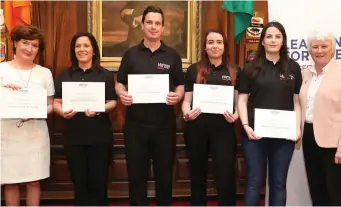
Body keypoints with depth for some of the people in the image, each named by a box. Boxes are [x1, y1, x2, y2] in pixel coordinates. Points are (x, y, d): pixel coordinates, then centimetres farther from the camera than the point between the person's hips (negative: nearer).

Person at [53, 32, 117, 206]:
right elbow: (56, 102, 5)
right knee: (79, 181, 8)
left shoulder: (105, 74, 5)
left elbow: (112, 102, 0)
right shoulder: (65, 75, 9)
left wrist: (100, 109, -22)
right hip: (73, 136, 2)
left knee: (99, 181, 4)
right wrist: (62, 111, -18)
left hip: (99, 136, -1)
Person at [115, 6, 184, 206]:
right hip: (136, 124, 1)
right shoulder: (131, 54, 7)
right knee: (136, 174, 9)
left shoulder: (172, 56, 6)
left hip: (164, 124, 0)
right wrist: (122, 94, -13)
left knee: (164, 174, 10)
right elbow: (119, 83, 8)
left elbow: (180, 85, 7)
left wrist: (177, 96, -14)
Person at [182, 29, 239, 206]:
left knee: (226, 177, -2)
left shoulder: (234, 72, 8)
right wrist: (186, 114, -14)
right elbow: (187, 100, 6)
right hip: (196, 128, 1)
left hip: (223, 129, -1)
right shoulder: (194, 70, 6)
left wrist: (235, 116, -12)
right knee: (197, 176, 13)